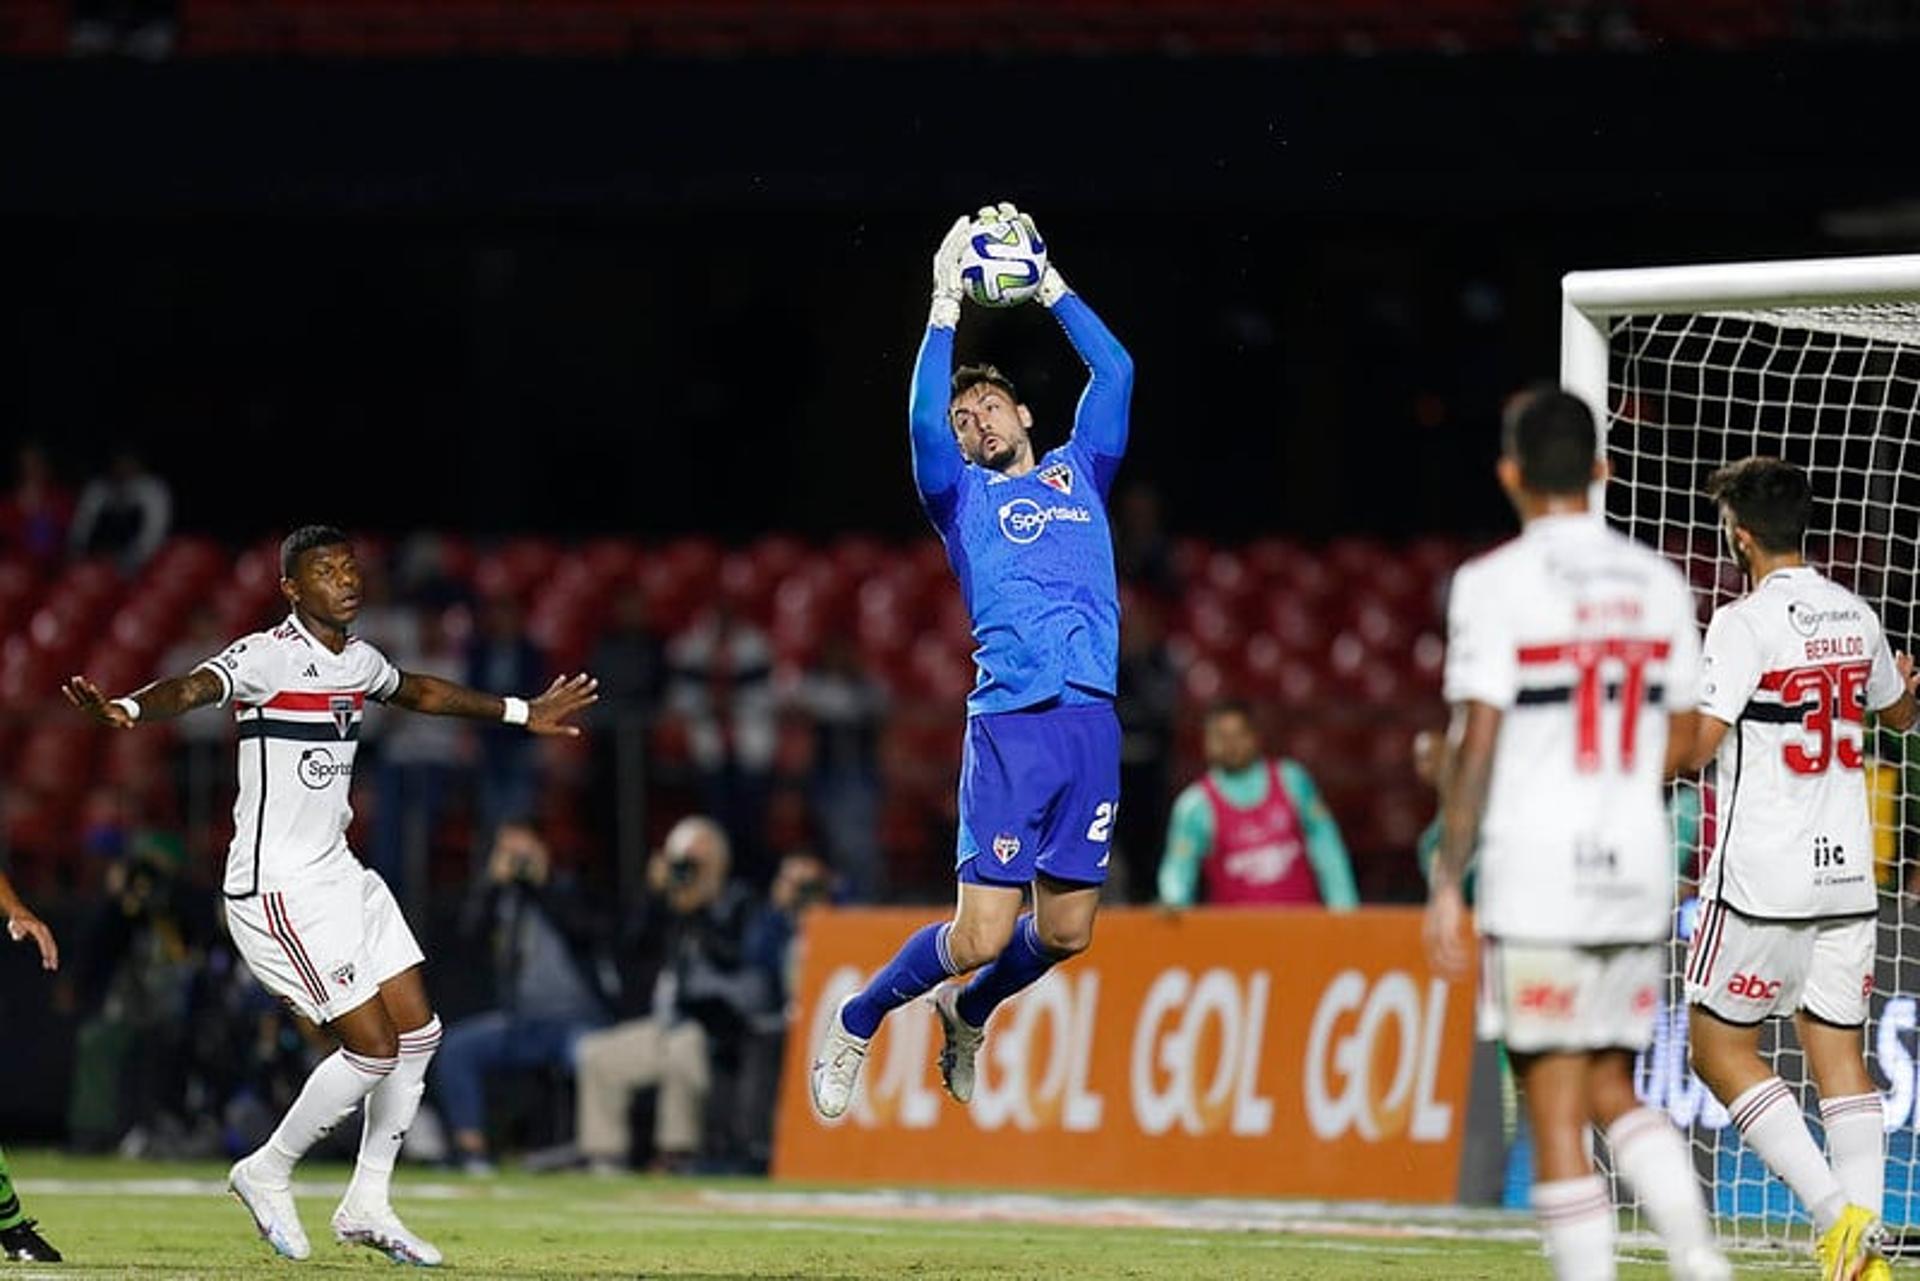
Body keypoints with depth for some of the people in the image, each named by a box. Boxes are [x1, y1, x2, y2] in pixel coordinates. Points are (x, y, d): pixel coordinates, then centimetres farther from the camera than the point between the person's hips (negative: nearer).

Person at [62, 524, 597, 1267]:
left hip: (339, 873, 9)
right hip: (276, 890, -9)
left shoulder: (358, 661, 9)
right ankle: (267, 1174, 9)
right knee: (374, 1045, -11)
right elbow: (192, 688, -34)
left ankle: (368, 1205, 20)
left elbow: (420, 693, 30)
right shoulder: (265, 657, -16)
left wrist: (521, 713, 41)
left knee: (418, 1032, 7)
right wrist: (127, 710, -56)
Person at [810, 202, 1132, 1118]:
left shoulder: (1078, 474, 19)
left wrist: (1048, 286, 12)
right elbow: (924, 427, -10)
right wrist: (945, 309, -12)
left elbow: (1115, 371, 12)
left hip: (1092, 723, 4)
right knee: (982, 934, -9)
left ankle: (968, 1012, 36)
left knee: (1066, 930, 7)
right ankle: (855, 1024, 14)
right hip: (1010, 726, -4)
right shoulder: (963, 497, 9)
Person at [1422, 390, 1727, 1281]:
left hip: (1536, 875, -5)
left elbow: (1477, 746, -12)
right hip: (1637, 870, 5)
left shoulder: (1495, 583, -8)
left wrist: (1446, 882, -7)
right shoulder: (1658, 583, 8)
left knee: (1555, 1108, -1)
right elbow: (1679, 741, 14)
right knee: (1610, 1088, 16)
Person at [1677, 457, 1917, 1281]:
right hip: (1848, 874, 6)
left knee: (1719, 1049, 3)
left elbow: (1694, 746, -18)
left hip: (1762, 879, -6)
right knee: (1839, 1052, 8)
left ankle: (1836, 1212, -9)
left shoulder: (1742, 625, -13)